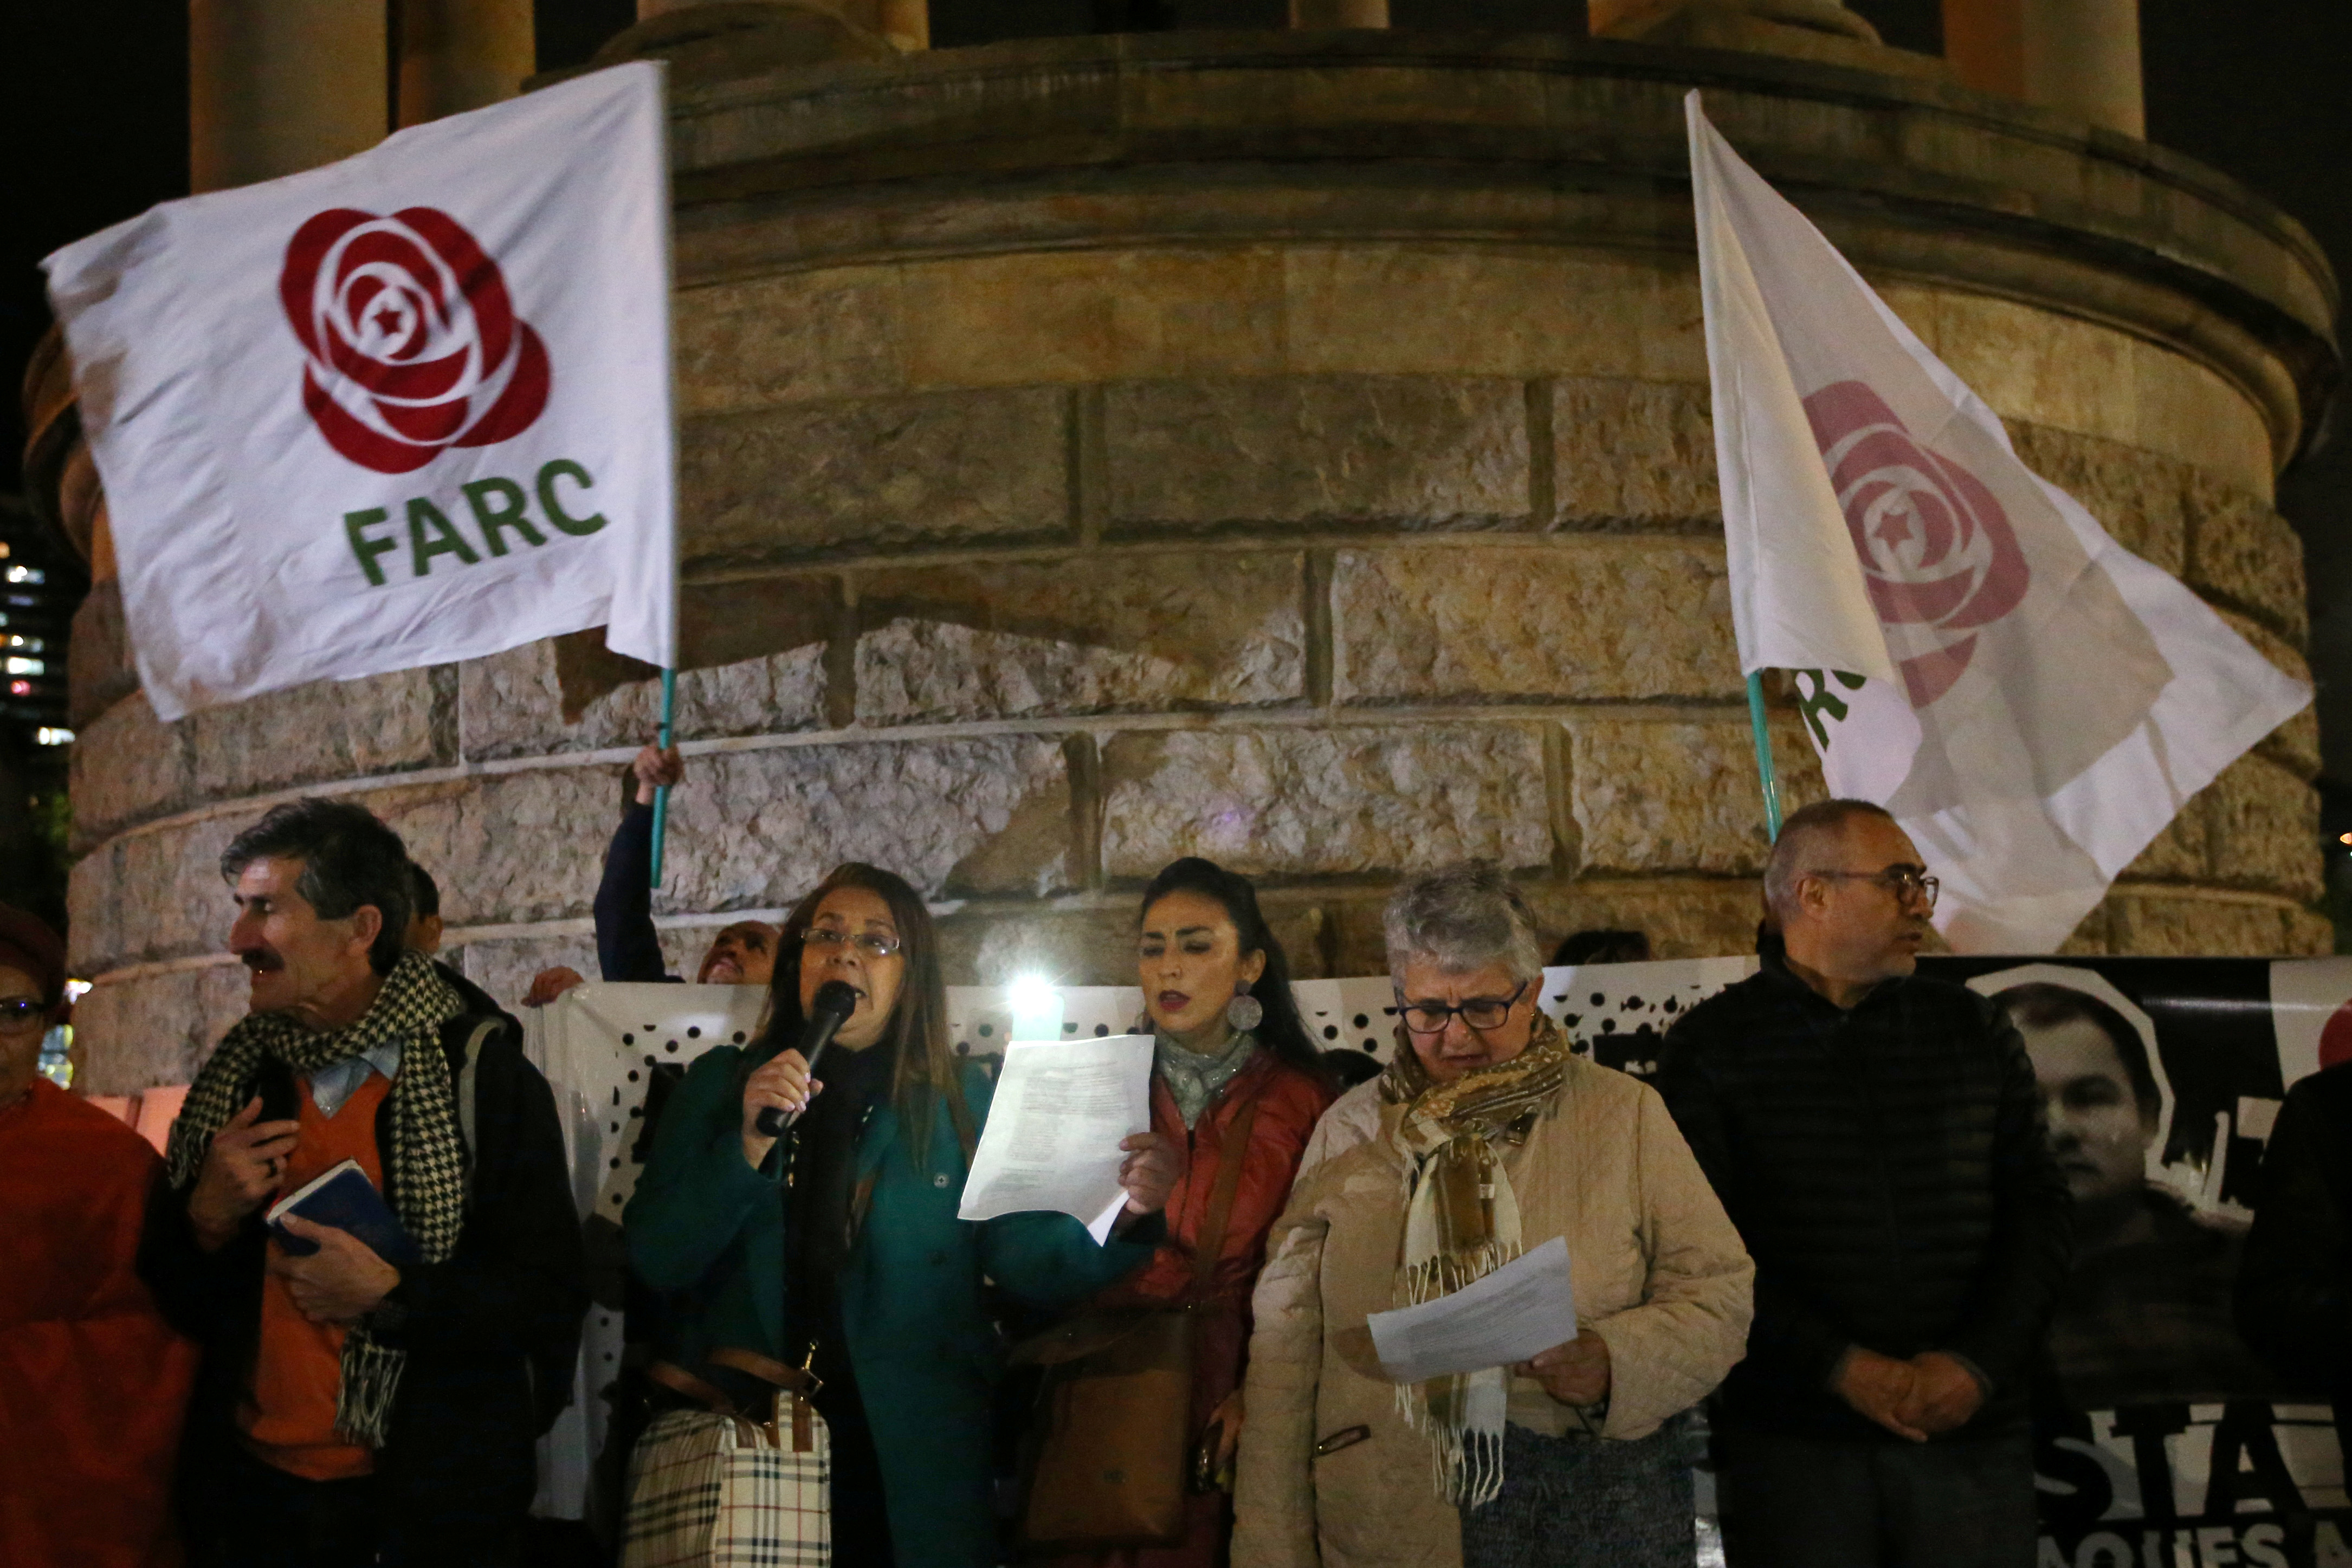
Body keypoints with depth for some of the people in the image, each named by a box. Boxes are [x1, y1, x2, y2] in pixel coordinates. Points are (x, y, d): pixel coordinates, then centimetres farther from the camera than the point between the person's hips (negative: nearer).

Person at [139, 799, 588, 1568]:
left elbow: (550, 1300, -12)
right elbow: (169, 1293, 10)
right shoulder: (235, 1080, 6)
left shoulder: (484, 1076, -10)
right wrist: (208, 1218, -9)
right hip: (252, 1492, 4)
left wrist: (391, 1296, -23)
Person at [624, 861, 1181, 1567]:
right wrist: (748, 1147, -16)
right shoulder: (721, 1082, 7)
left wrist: (1120, 1217, -23)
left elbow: (1031, 1260, -4)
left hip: (907, 1456, 0)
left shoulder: (960, 1100, 5)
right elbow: (654, 1261, -2)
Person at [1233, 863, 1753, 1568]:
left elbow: (1716, 1293, -2)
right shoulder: (1351, 1131, 5)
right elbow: (1285, 1351, 0)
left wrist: (1613, 1362, -21)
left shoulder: (1624, 1113, 3)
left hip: (1602, 1502, 0)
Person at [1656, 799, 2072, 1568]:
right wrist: (1842, 1368, -14)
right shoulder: (1711, 1047, 1)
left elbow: (2038, 1209, 7)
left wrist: (1979, 1362, -6)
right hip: (1789, 1439, -2)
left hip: (1972, 1432, 3)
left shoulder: (1974, 1030, 12)